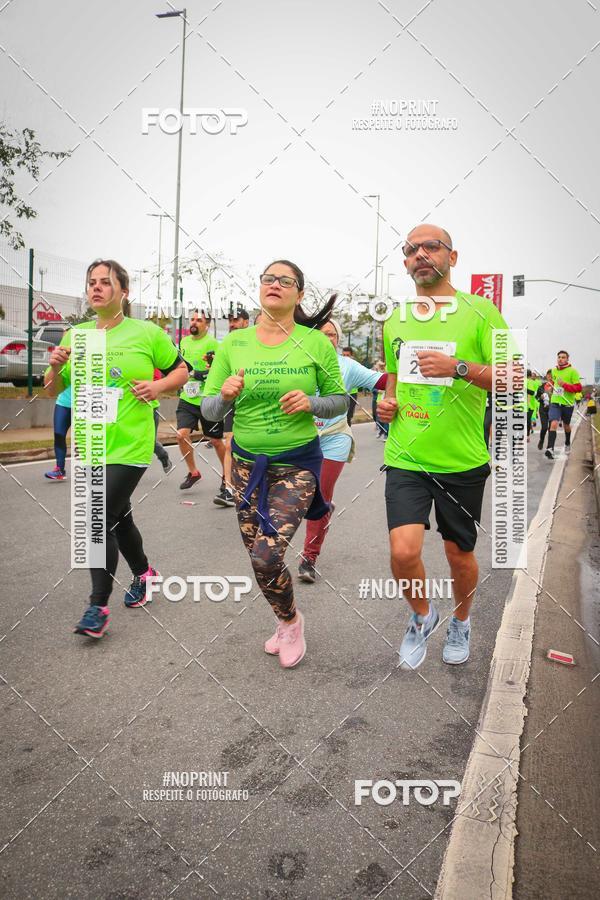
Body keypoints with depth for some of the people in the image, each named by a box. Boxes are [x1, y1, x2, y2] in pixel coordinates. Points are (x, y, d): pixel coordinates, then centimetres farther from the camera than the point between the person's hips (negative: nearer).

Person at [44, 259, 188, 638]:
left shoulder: (147, 332, -4)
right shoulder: (74, 335, 7)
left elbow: (181, 371, 6)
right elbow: (54, 391, 11)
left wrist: (158, 386, -13)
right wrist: (55, 367, -10)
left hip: (130, 446, -5)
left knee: (100, 521, -10)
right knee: (119, 516, 18)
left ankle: (99, 606, 3)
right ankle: (142, 571, 42)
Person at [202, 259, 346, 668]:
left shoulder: (316, 343, -6)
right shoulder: (233, 343, -1)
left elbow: (341, 400, 2)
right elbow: (208, 409, 1)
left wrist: (311, 402, -18)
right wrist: (226, 396, -21)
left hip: (297, 463, -3)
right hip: (246, 462, 4)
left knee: (266, 557, -14)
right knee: (259, 556, 11)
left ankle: (291, 620, 20)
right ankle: (287, 620, 41)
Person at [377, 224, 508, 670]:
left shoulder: (480, 311, -4)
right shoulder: (395, 321, 9)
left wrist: (460, 368, -23)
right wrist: (387, 403, 4)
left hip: (462, 461, -2)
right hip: (406, 458, 2)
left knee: (460, 553, 13)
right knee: (404, 551, -13)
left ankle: (461, 623, 43)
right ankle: (422, 615, 20)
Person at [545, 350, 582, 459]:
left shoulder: (572, 371, -8)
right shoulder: (554, 370, 7)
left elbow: (578, 387, -13)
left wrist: (564, 385, -23)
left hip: (567, 403, -2)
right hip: (555, 402, 2)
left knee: (566, 425, 18)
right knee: (553, 424, -17)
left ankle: (567, 443, 46)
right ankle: (550, 449, -26)